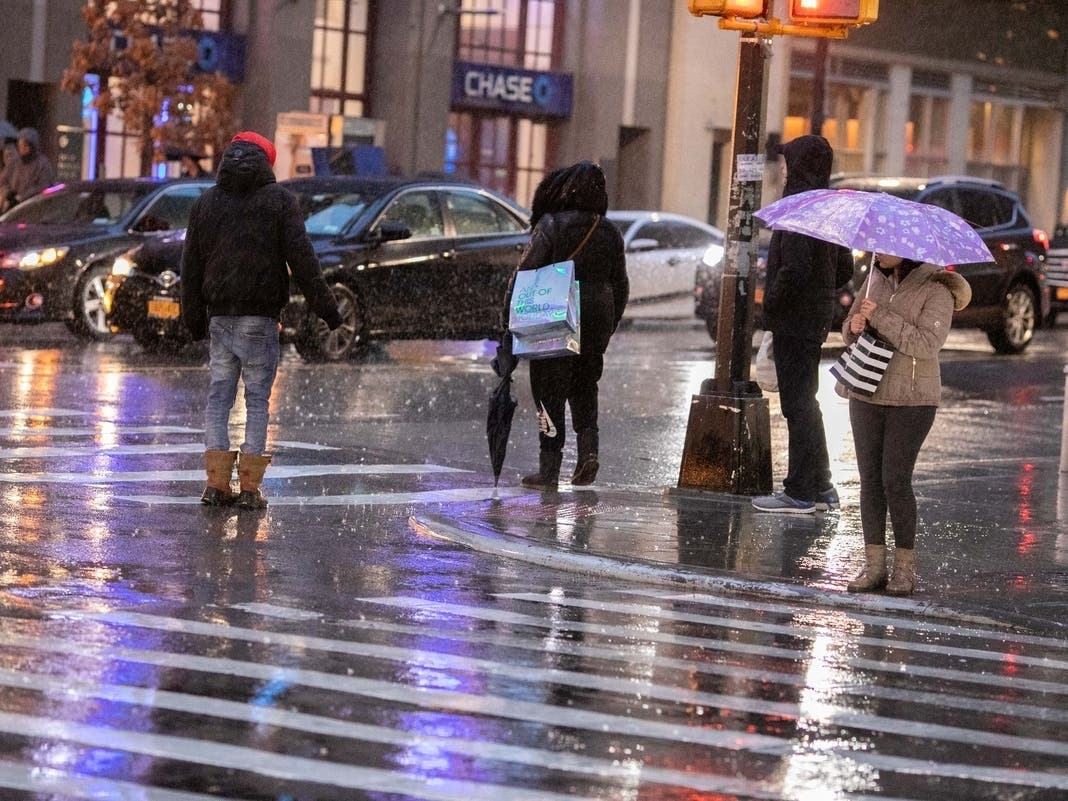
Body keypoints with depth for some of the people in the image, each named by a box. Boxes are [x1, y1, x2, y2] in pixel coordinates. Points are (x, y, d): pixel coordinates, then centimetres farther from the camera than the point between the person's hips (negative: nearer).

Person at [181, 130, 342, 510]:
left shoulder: (206, 202, 10)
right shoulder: (279, 199, -1)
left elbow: (191, 266, 12)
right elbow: (302, 258, -7)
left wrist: (194, 317, 19)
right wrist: (324, 305, -3)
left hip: (220, 317, 3)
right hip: (260, 316, -3)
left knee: (219, 394, 7)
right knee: (257, 397, 1)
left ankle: (217, 482, 1)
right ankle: (249, 486, -2)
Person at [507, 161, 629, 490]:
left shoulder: (551, 226, -9)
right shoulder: (610, 233, 7)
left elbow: (526, 274, -11)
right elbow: (621, 286, 12)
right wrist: (609, 324, 22)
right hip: (596, 323, 5)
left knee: (550, 392, 1)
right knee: (584, 388, 20)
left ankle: (549, 468, 0)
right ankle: (588, 448, 2)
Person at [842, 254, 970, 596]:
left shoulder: (936, 289, -10)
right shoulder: (876, 279, 8)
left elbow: (927, 343, -21)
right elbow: (849, 328, 15)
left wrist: (880, 317, -23)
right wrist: (854, 325, -9)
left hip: (912, 400, -6)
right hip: (866, 395, 6)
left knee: (895, 480, -8)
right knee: (870, 478, 5)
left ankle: (905, 568, 3)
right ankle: (874, 565, 10)